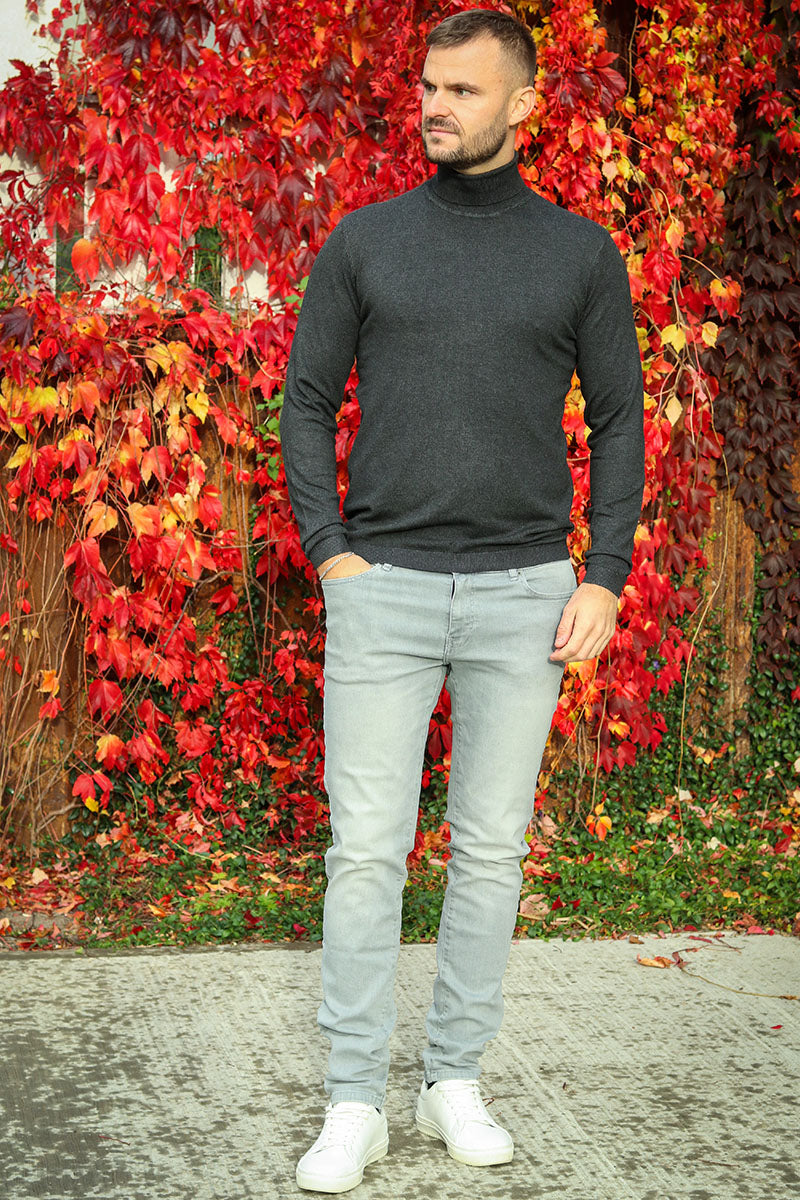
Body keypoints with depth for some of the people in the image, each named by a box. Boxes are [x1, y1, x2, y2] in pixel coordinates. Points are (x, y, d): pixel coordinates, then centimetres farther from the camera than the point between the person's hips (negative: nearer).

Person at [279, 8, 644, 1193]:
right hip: (383, 587, 0)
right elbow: (307, 405, 8)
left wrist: (604, 579, -2)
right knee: (366, 849, -1)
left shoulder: (580, 252, 5)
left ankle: (457, 1080, 22)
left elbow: (619, 421, 7)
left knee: (491, 849, 7)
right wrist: (329, 553, -4)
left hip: (524, 593, 1)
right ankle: (354, 1103, 10)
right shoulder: (364, 242, 5)